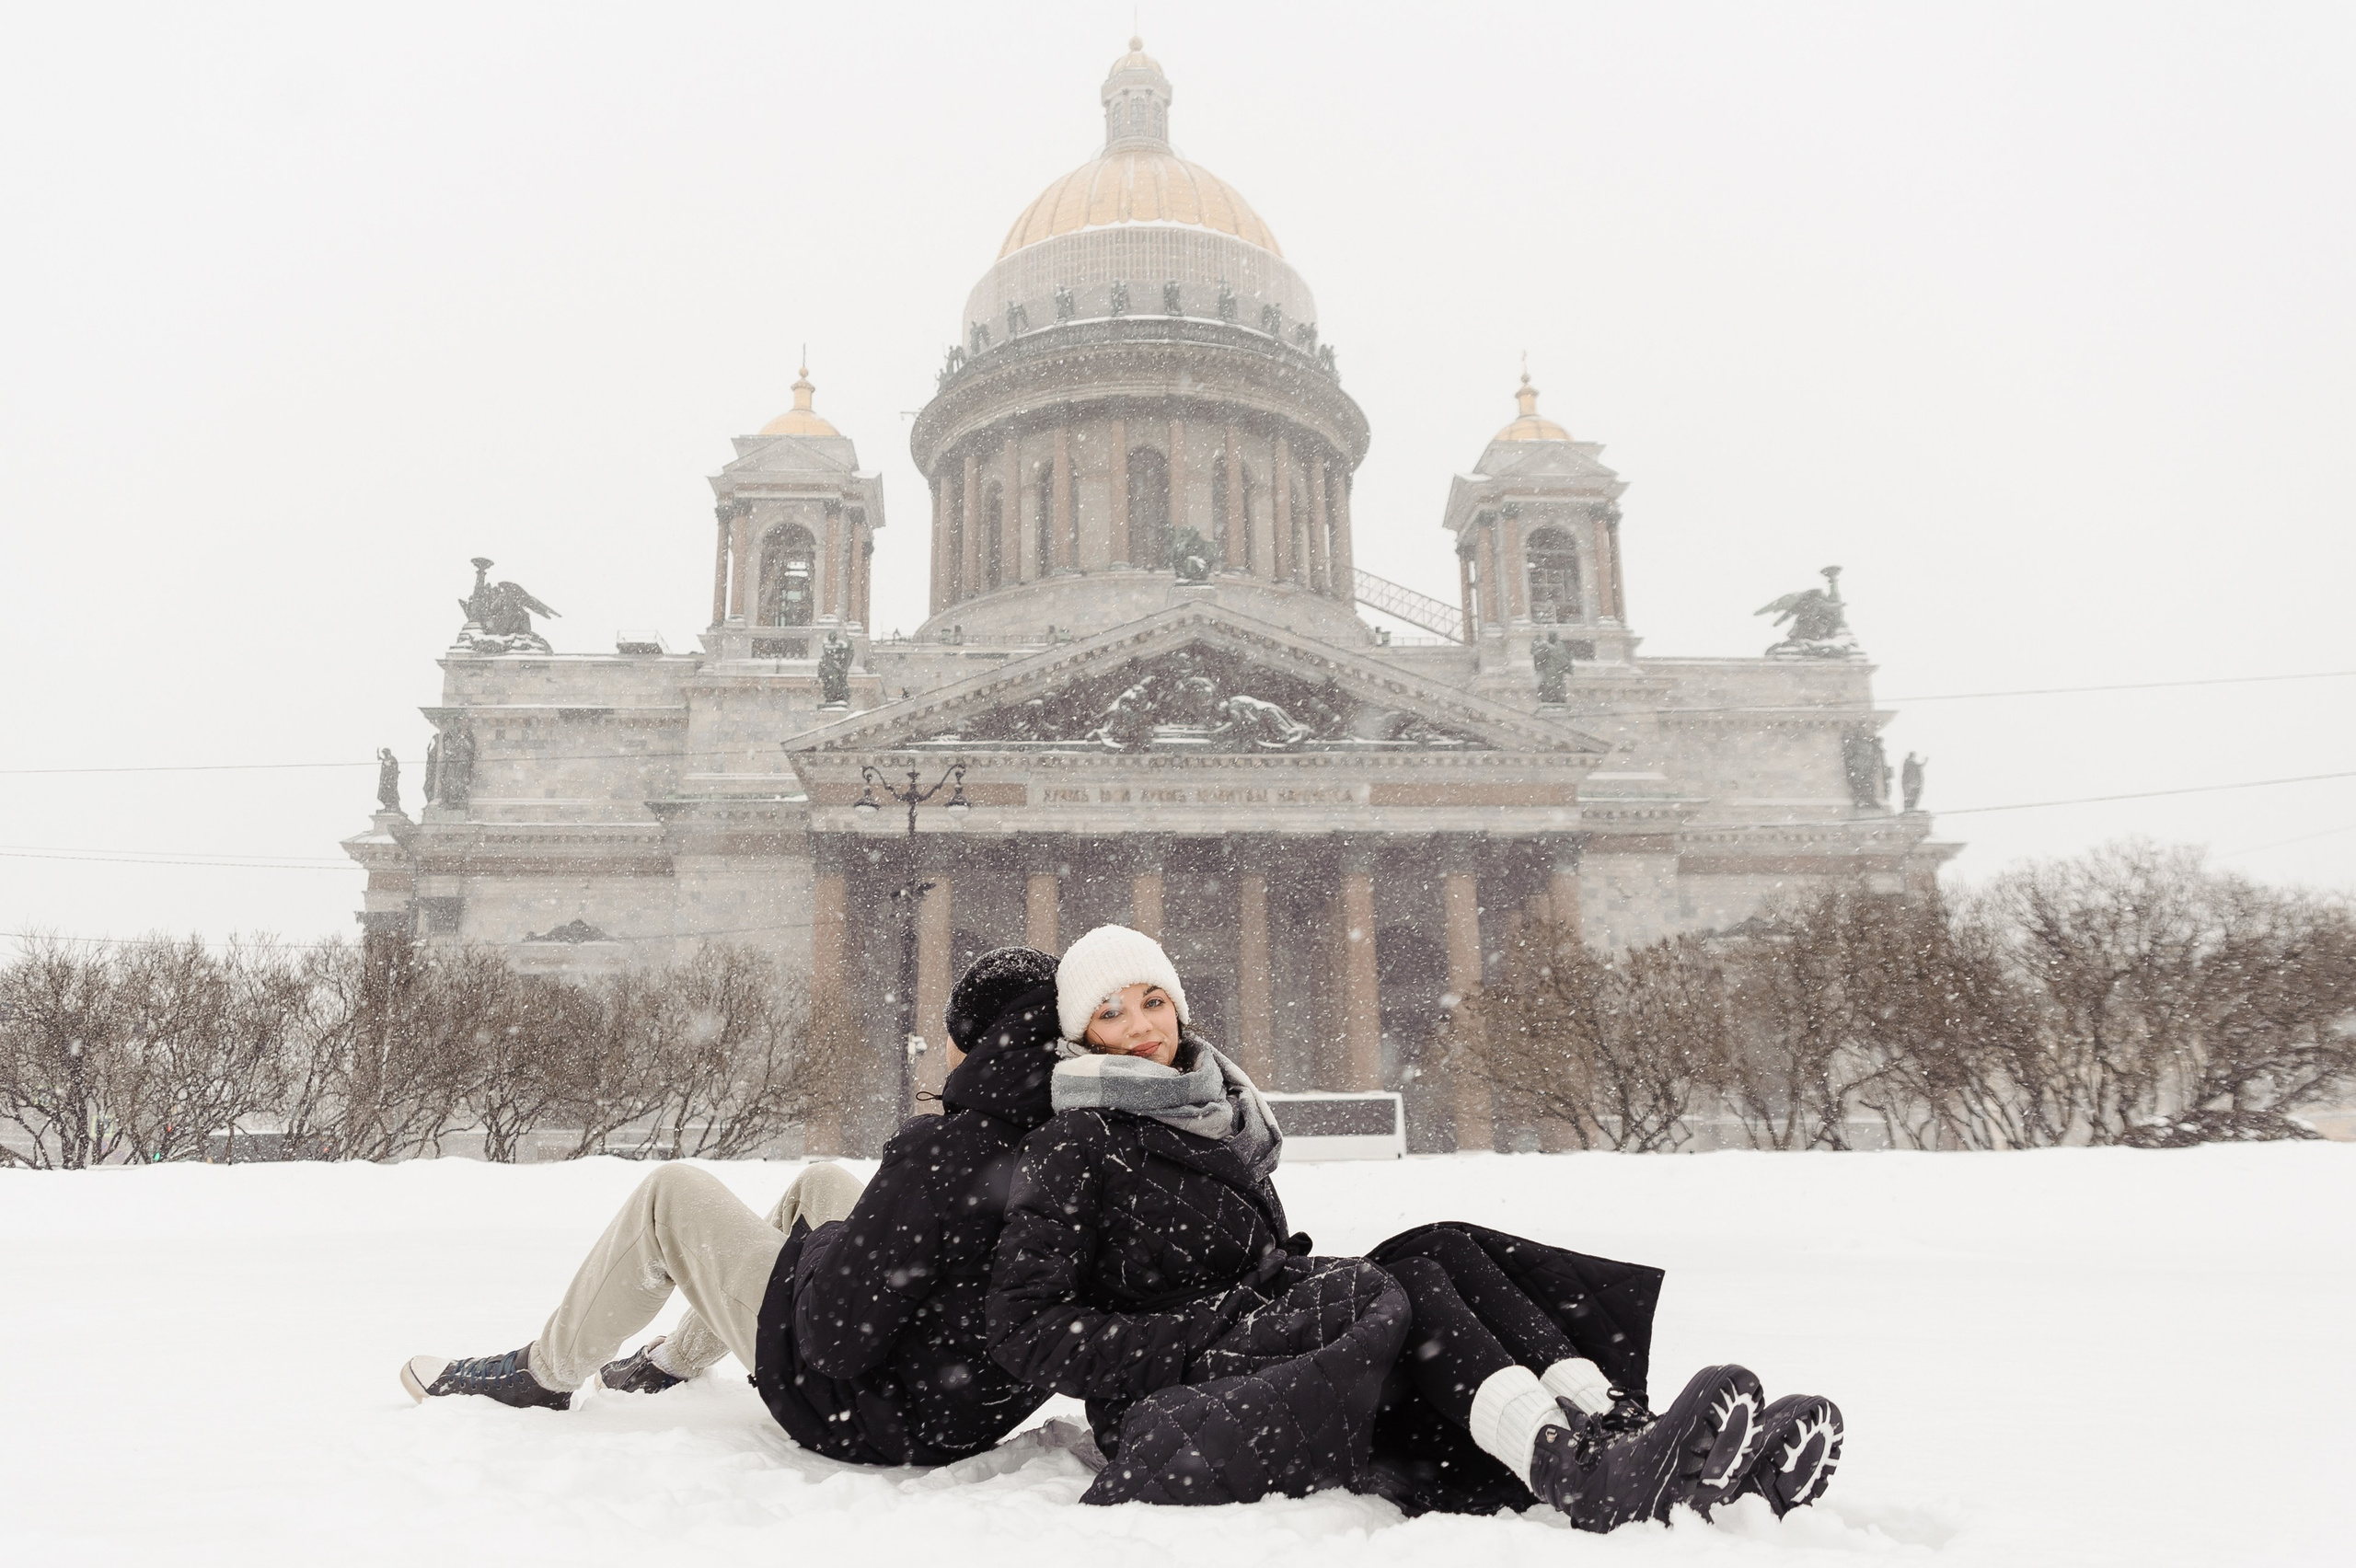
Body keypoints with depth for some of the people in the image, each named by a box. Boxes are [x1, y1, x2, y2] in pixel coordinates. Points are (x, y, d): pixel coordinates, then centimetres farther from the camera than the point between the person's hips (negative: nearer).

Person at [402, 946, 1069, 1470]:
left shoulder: (944, 1150, -29)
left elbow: (835, 1339, -24)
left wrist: (826, 1244, -4)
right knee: (818, 1184, 25)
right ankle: (673, 1362, 42)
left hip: (872, 1421, -7)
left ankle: (542, 1375, 25)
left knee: (669, 1195, 3)